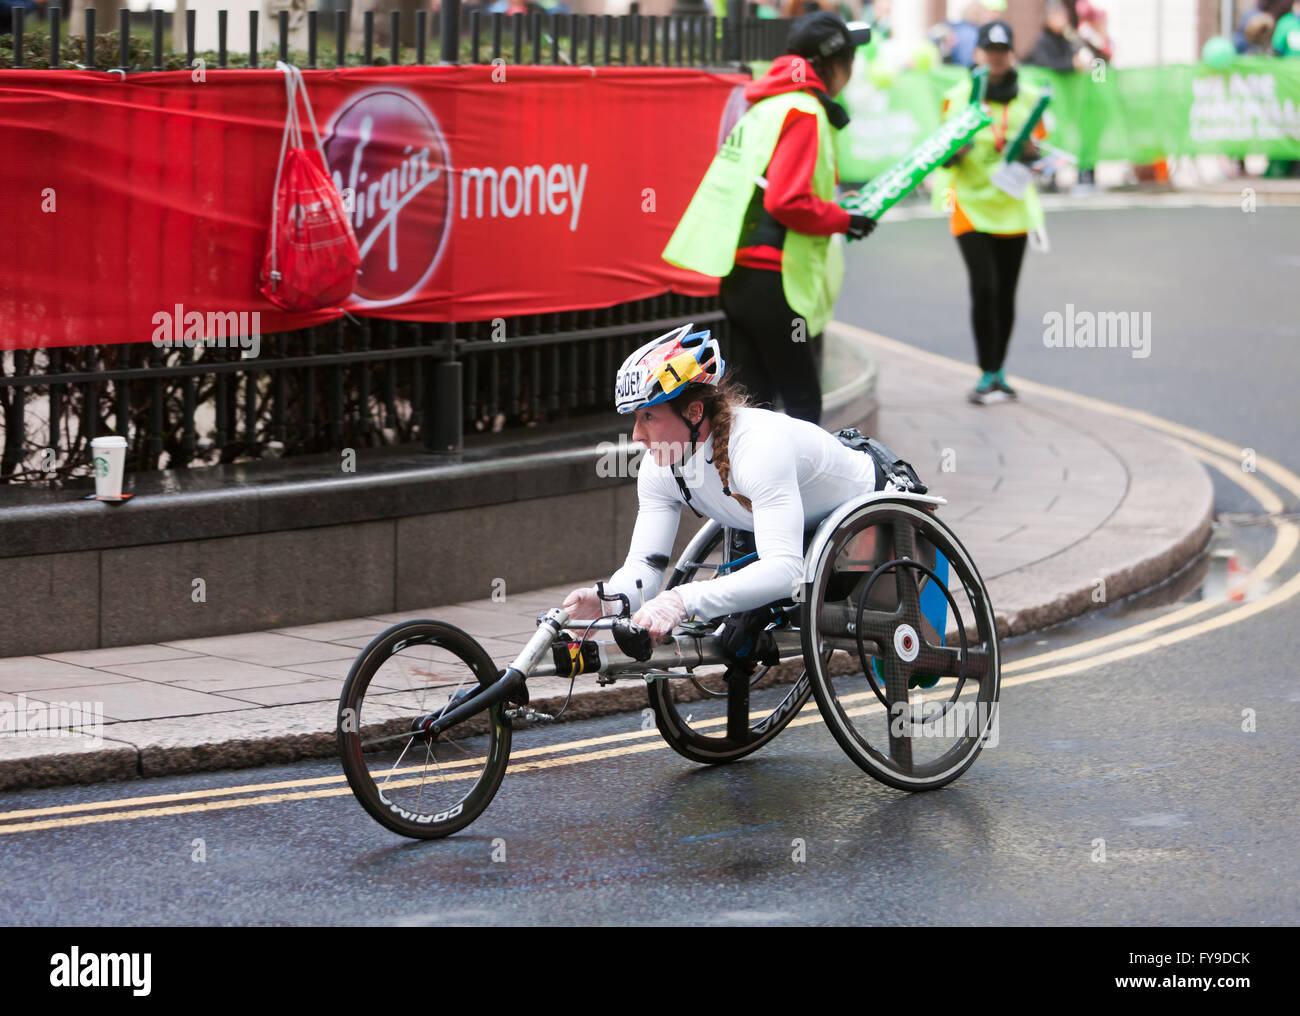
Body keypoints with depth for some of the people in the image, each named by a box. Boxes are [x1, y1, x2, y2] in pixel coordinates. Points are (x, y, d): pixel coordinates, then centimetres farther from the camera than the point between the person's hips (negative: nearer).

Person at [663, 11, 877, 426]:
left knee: (754, 398, 12)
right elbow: (787, 201, -21)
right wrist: (845, 221, -9)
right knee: (803, 403, -2)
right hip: (772, 280, -9)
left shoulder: (768, 106, 15)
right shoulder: (804, 112, -12)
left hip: (739, 276, 9)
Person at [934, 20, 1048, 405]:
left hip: (1013, 209, 3)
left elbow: (1041, 153, 11)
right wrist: (956, 149, -20)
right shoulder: (958, 98, 0)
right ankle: (987, 375, -9)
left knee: (1006, 293, 7)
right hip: (971, 205, -3)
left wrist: (1032, 151, -12)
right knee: (984, 287, -15)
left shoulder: (1028, 99, 6)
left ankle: (998, 373, 20)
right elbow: (944, 157, 2)